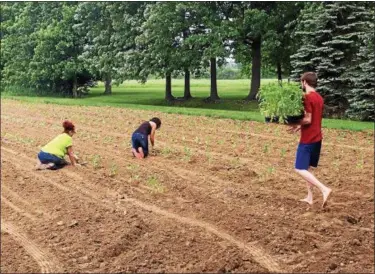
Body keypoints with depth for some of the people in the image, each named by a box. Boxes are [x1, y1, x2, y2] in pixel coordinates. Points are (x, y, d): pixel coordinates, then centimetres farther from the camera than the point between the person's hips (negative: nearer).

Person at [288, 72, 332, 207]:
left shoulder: (307, 97, -16)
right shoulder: (319, 98, 11)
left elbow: (308, 120, -20)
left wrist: (296, 124, -3)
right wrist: (300, 126, 12)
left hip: (308, 139, -9)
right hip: (317, 138, 9)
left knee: (300, 169, -6)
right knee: (306, 168, 16)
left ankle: (324, 189, -17)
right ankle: (309, 197, 17)